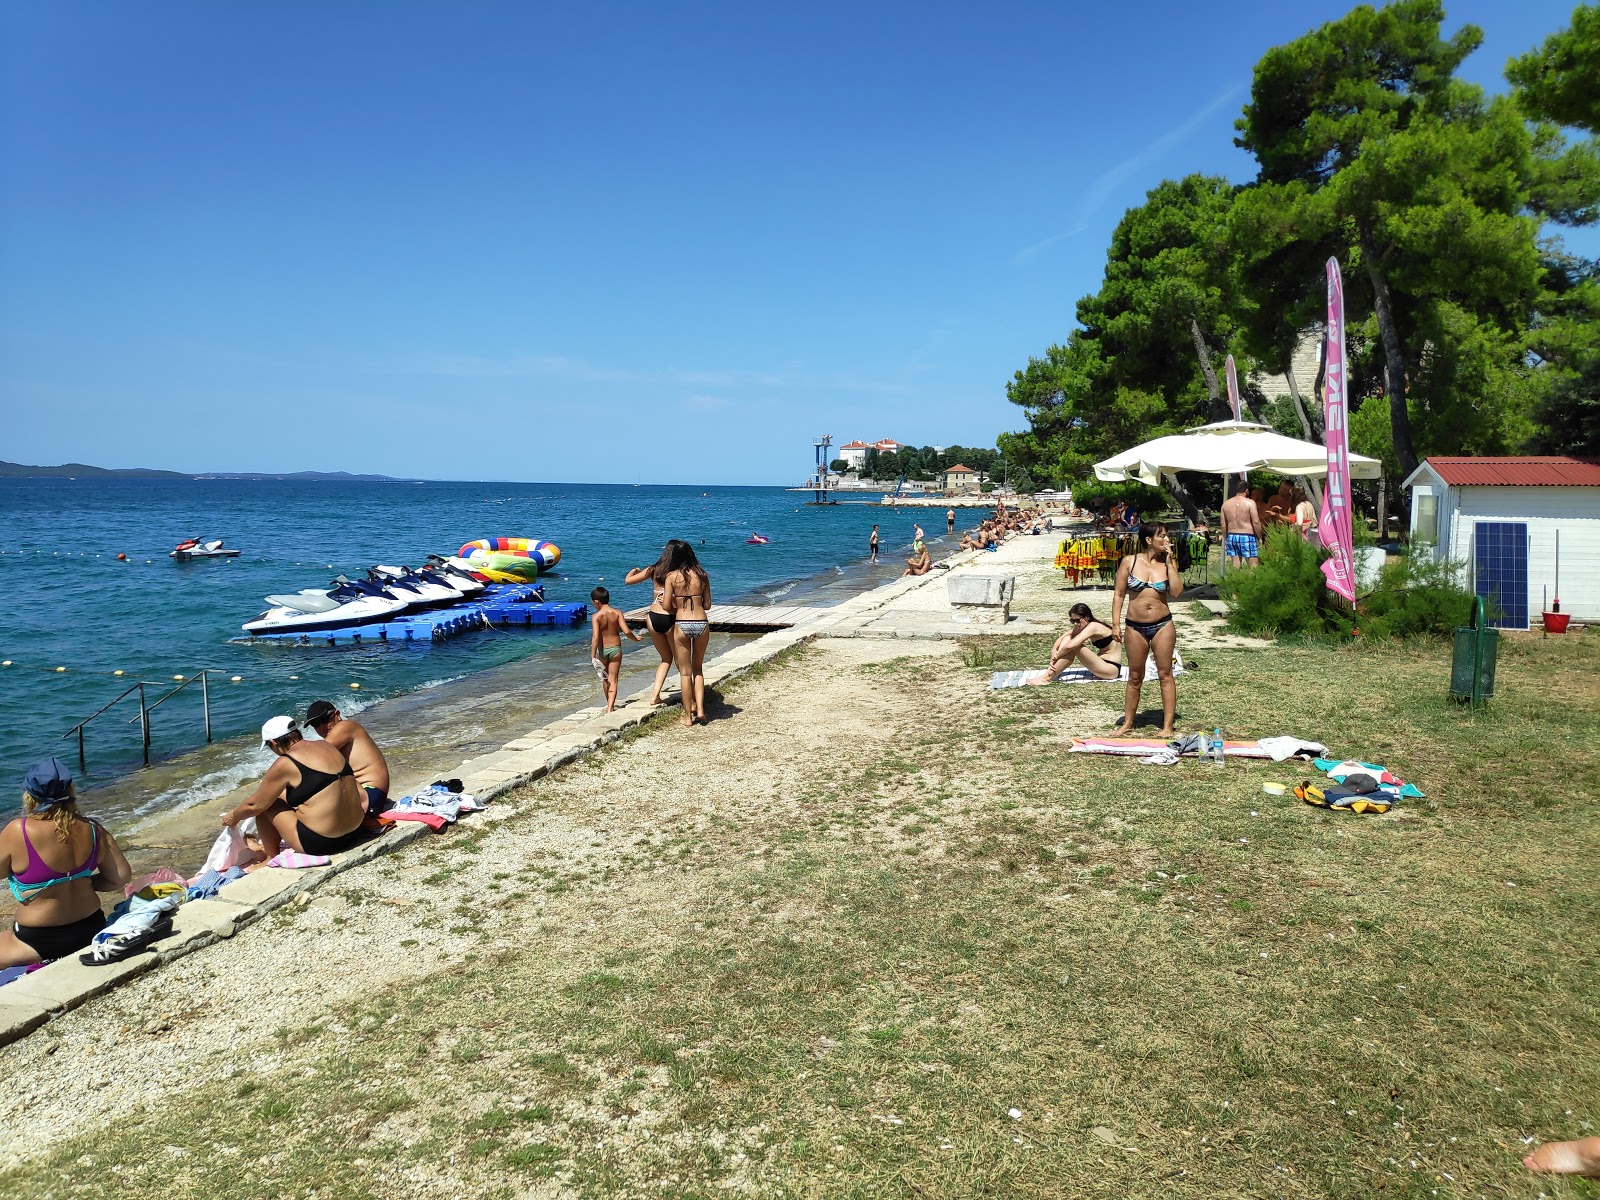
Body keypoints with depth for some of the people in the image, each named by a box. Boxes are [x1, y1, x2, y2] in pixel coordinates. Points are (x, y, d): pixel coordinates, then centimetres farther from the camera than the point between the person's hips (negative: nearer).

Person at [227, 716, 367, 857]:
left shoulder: (284, 764, -12)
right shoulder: (325, 746, 7)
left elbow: (255, 805, -1)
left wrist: (234, 816, 19)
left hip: (320, 842, -8)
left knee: (264, 802, 10)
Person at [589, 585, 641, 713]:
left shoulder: (596, 616, -12)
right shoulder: (617, 613, -7)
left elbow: (595, 637, -21)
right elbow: (626, 631, -13)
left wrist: (593, 656, -20)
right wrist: (635, 638, 7)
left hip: (602, 650, 0)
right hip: (615, 648, 1)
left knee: (605, 678, 19)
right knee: (613, 679, 4)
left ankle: (609, 705, 33)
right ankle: (610, 707, -9)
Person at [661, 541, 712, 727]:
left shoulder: (672, 576, -3)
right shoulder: (702, 575, 4)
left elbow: (667, 606, -6)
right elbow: (707, 605, 7)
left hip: (682, 625, -2)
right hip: (702, 623, 2)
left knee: (685, 672, 8)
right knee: (698, 668, 21)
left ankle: (688, 716, 13)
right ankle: (700, 709, 12)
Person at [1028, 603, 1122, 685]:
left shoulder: (1093, 627, -22)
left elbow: (1070, 646, -31)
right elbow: (1062, 637, 3)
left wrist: (1056, 656, -18)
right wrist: (1054, 650, -15)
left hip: (1111, 669, -9)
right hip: (1102, 664, 9)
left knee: (1074, 647, -26)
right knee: (1067, 639, -3)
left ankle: (1047, 677, -22)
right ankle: (1051, 671, -14)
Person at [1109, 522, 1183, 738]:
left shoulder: (1168, 562, 1)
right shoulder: (1129, 561, -2)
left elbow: (1176, 592, -12)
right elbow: (1119, 594, 1)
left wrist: (1169, 562, -11)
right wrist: (1116, 624, -5)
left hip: (1162, 625, 0)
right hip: (1135, 627, 0)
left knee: (1165, 674, 3)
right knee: (1135, 677, 11)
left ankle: (1168, 725, 10)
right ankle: (1127, 723, 23)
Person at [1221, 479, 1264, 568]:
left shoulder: (1226, 504, 8)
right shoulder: (1250, 503, -6)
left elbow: (1223, 524, 10)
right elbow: (1256, 522, -10)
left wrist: (1225, 539, 19)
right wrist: (1260, 538, -1)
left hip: (1231, 537, 5)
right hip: (1247, 537, -5)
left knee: (1236, 567, 7)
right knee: (1254, 567, -2)